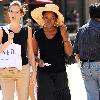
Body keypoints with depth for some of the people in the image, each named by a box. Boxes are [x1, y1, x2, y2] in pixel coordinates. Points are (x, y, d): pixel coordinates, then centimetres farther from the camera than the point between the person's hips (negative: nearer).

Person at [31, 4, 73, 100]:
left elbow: (69, 53, -3)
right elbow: (34, 54, 10)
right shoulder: (38, 34, 4)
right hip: (43, 73, 0)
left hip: (60, 72, 1)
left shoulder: (62, 32, 3)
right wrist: (39, 60, -11)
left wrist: (64, 36, -14)